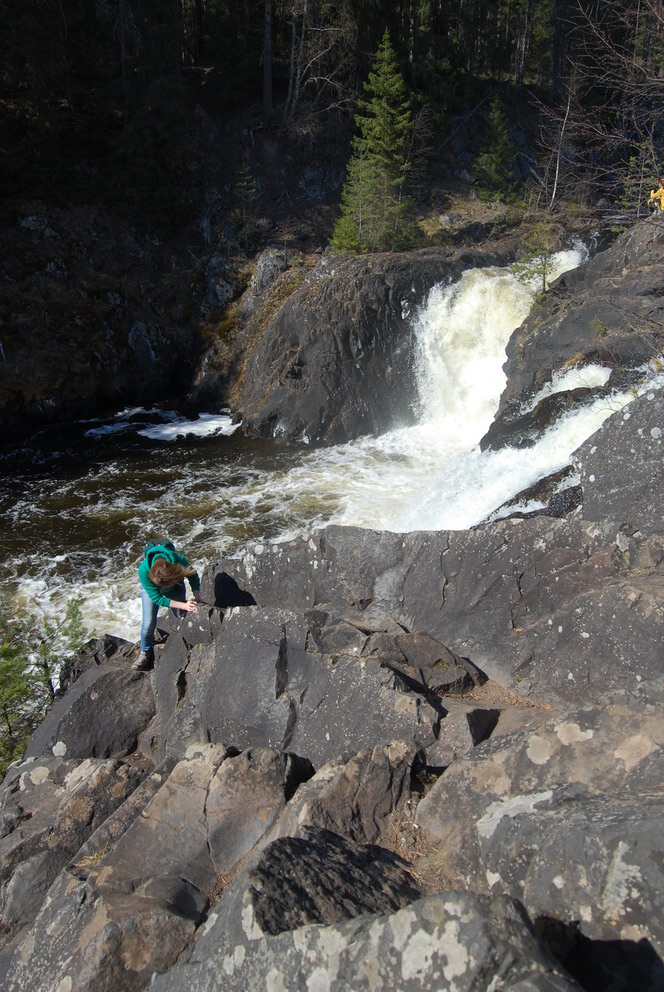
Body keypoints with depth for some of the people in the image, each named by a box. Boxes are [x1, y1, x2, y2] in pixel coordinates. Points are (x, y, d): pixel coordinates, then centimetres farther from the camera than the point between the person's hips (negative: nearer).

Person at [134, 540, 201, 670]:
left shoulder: (178, 560, -40)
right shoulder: (143, 570, -42)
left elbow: (193, 575, -17)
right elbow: (157, 598, -31)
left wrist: (196, 597, -31)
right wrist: (184, 605, -36)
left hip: (175, 587, 2)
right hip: (151, 587, -1)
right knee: (148, 623, -7)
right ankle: (145, 652, 19)